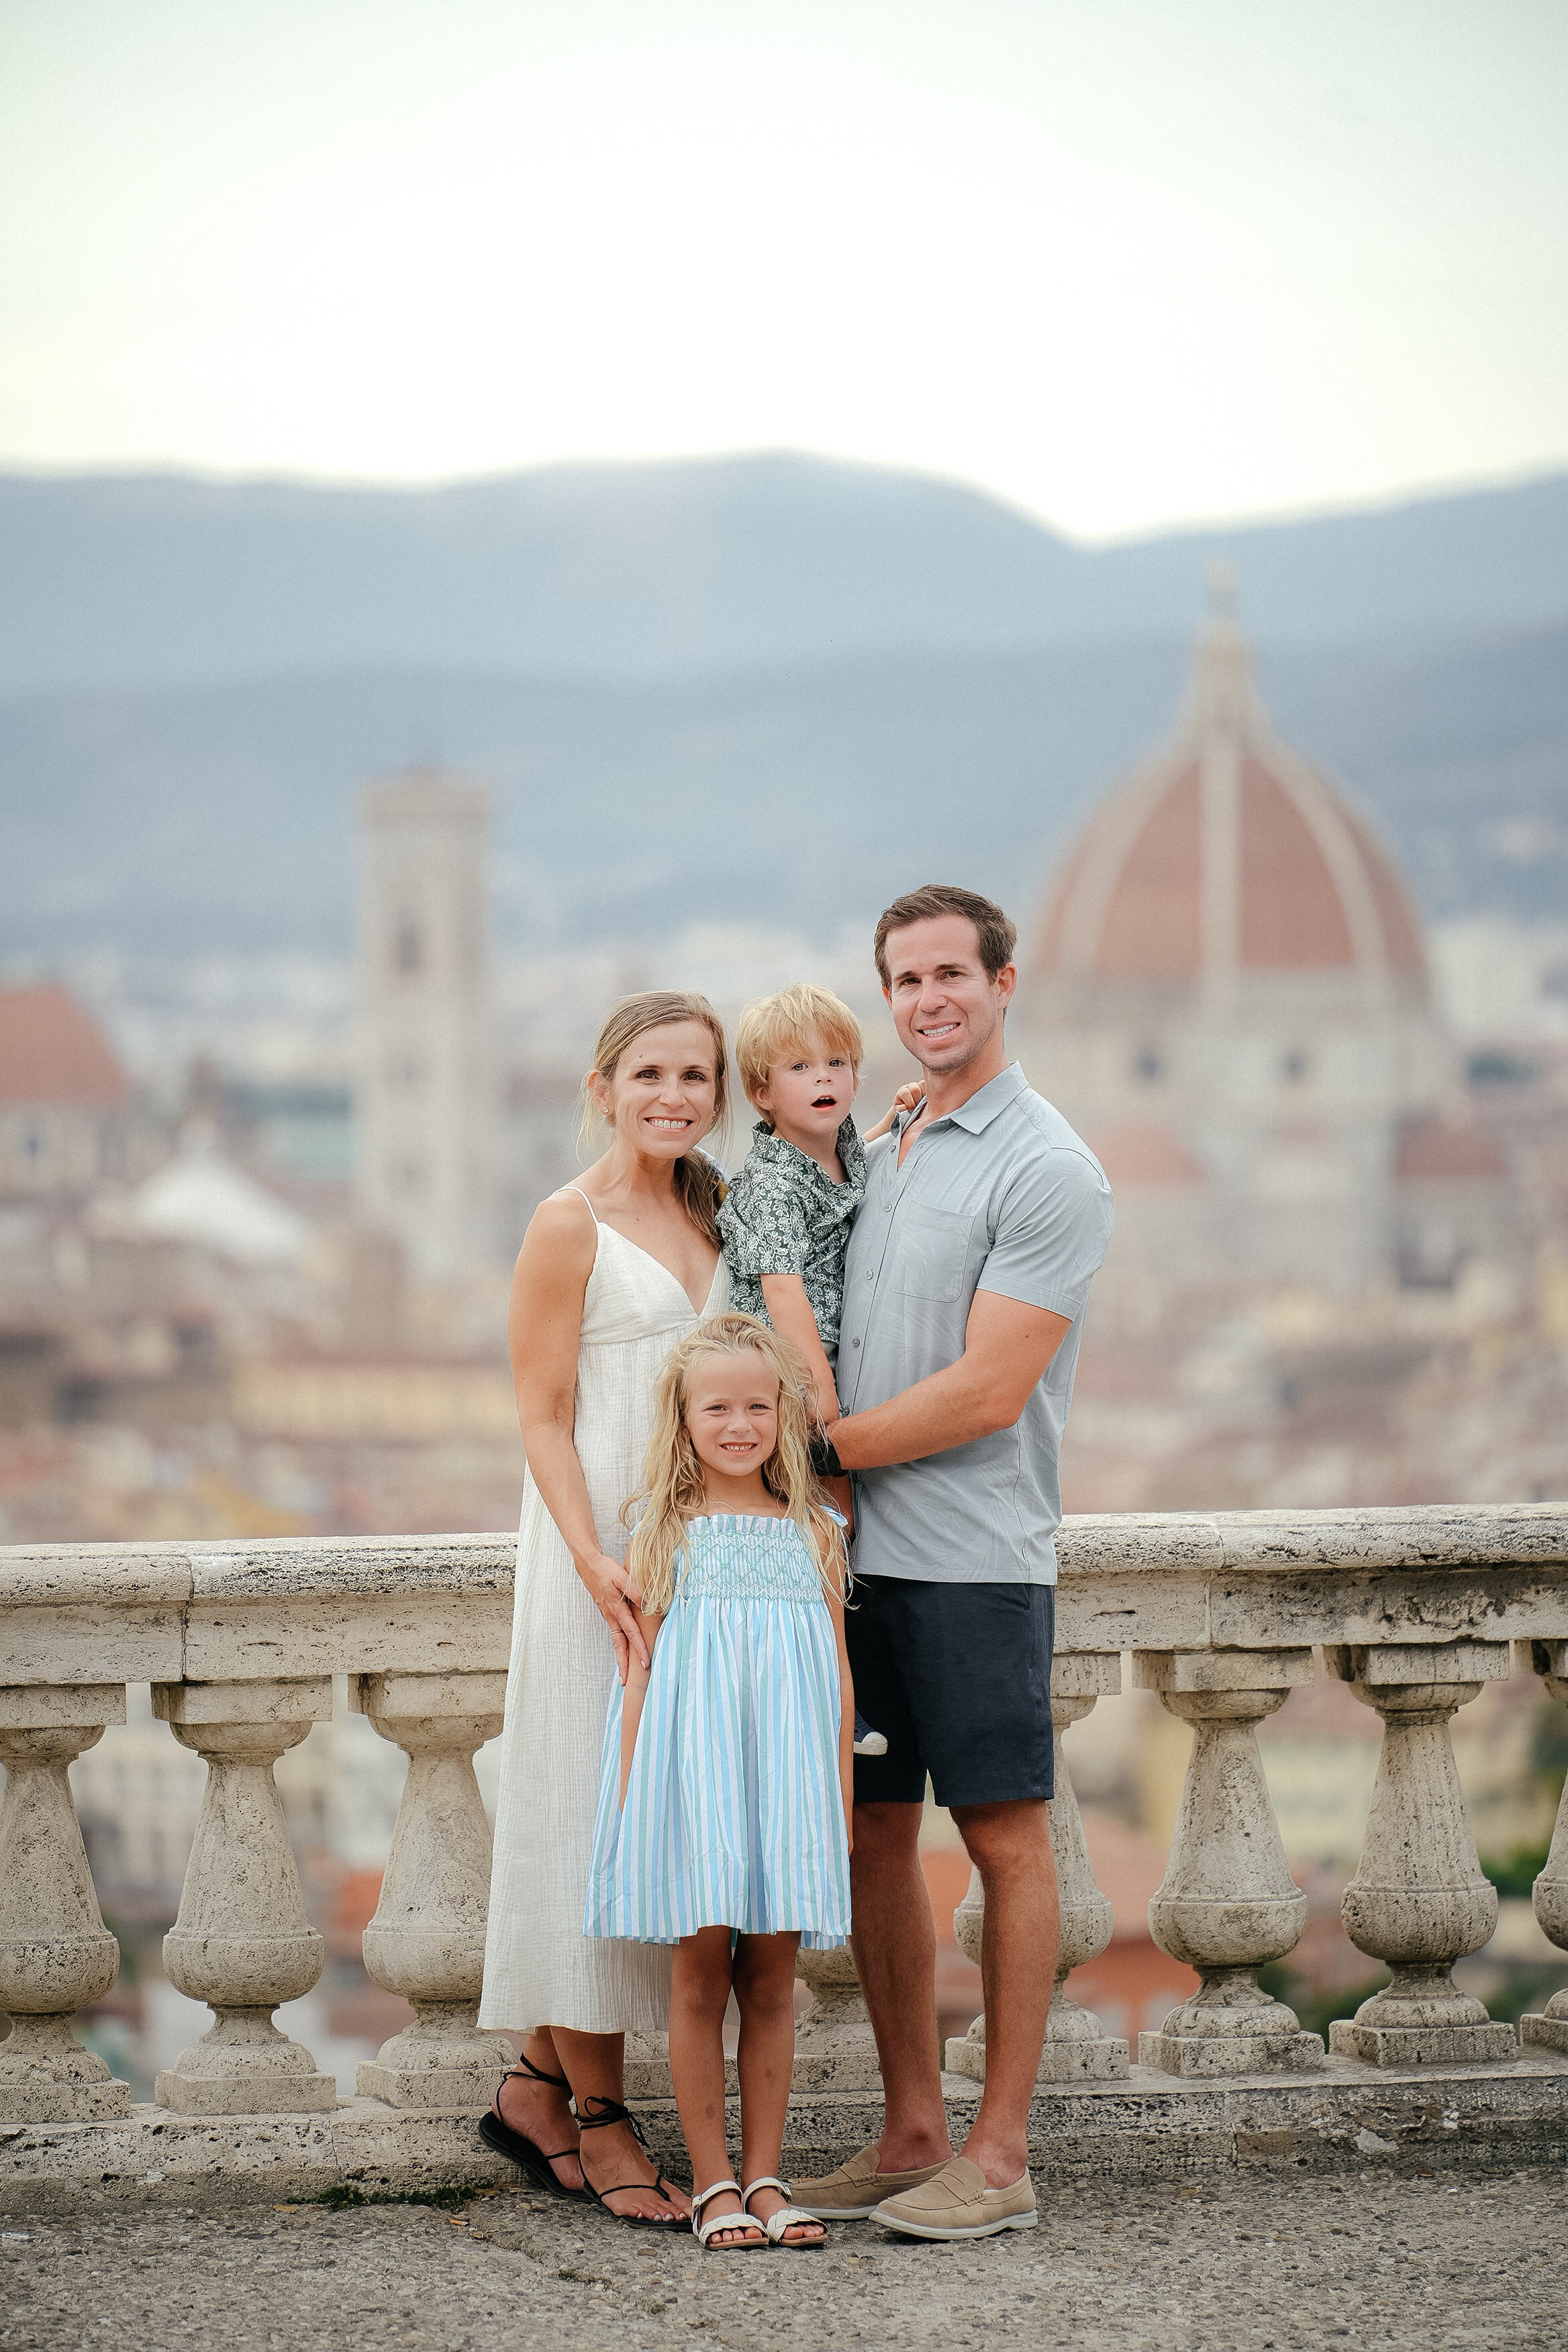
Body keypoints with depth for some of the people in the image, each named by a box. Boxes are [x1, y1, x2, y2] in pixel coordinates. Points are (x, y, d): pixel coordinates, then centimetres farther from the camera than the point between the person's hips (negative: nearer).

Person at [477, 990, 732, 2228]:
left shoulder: (714, 1216, 13)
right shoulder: (571, 1225, -7)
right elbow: (544, 1415, -10)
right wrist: (597, 1564, -20)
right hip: (598, 1545, -7)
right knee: (596, 1813, -3)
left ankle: (538, 2083, 20)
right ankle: (600, 2119, 4)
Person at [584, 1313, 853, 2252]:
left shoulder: (813, 1532, 8)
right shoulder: (665, 1532, 2)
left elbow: (839, 1676, 9)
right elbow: (641, 1670, 2)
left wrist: (841, 1791, 5)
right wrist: (632, 1790, -4)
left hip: (787, 1775, 2)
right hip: (691, 1775, -2)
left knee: (771, 1978, 5)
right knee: (700, 1974, 0)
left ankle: (765, 2176, 12)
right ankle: (714, 2183, 5)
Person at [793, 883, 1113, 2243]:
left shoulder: (1048, 1172, -9)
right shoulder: (874, 1153, 16)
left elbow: (985, 1394, -14)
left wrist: (815, 1447, -9)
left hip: (975, 1557, -7)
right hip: (857, 1554, 8)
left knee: (1005, 1838, -1)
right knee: (875, 1835, 9)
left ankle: (1001, 2156, 3)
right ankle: (911, 2135, 17)